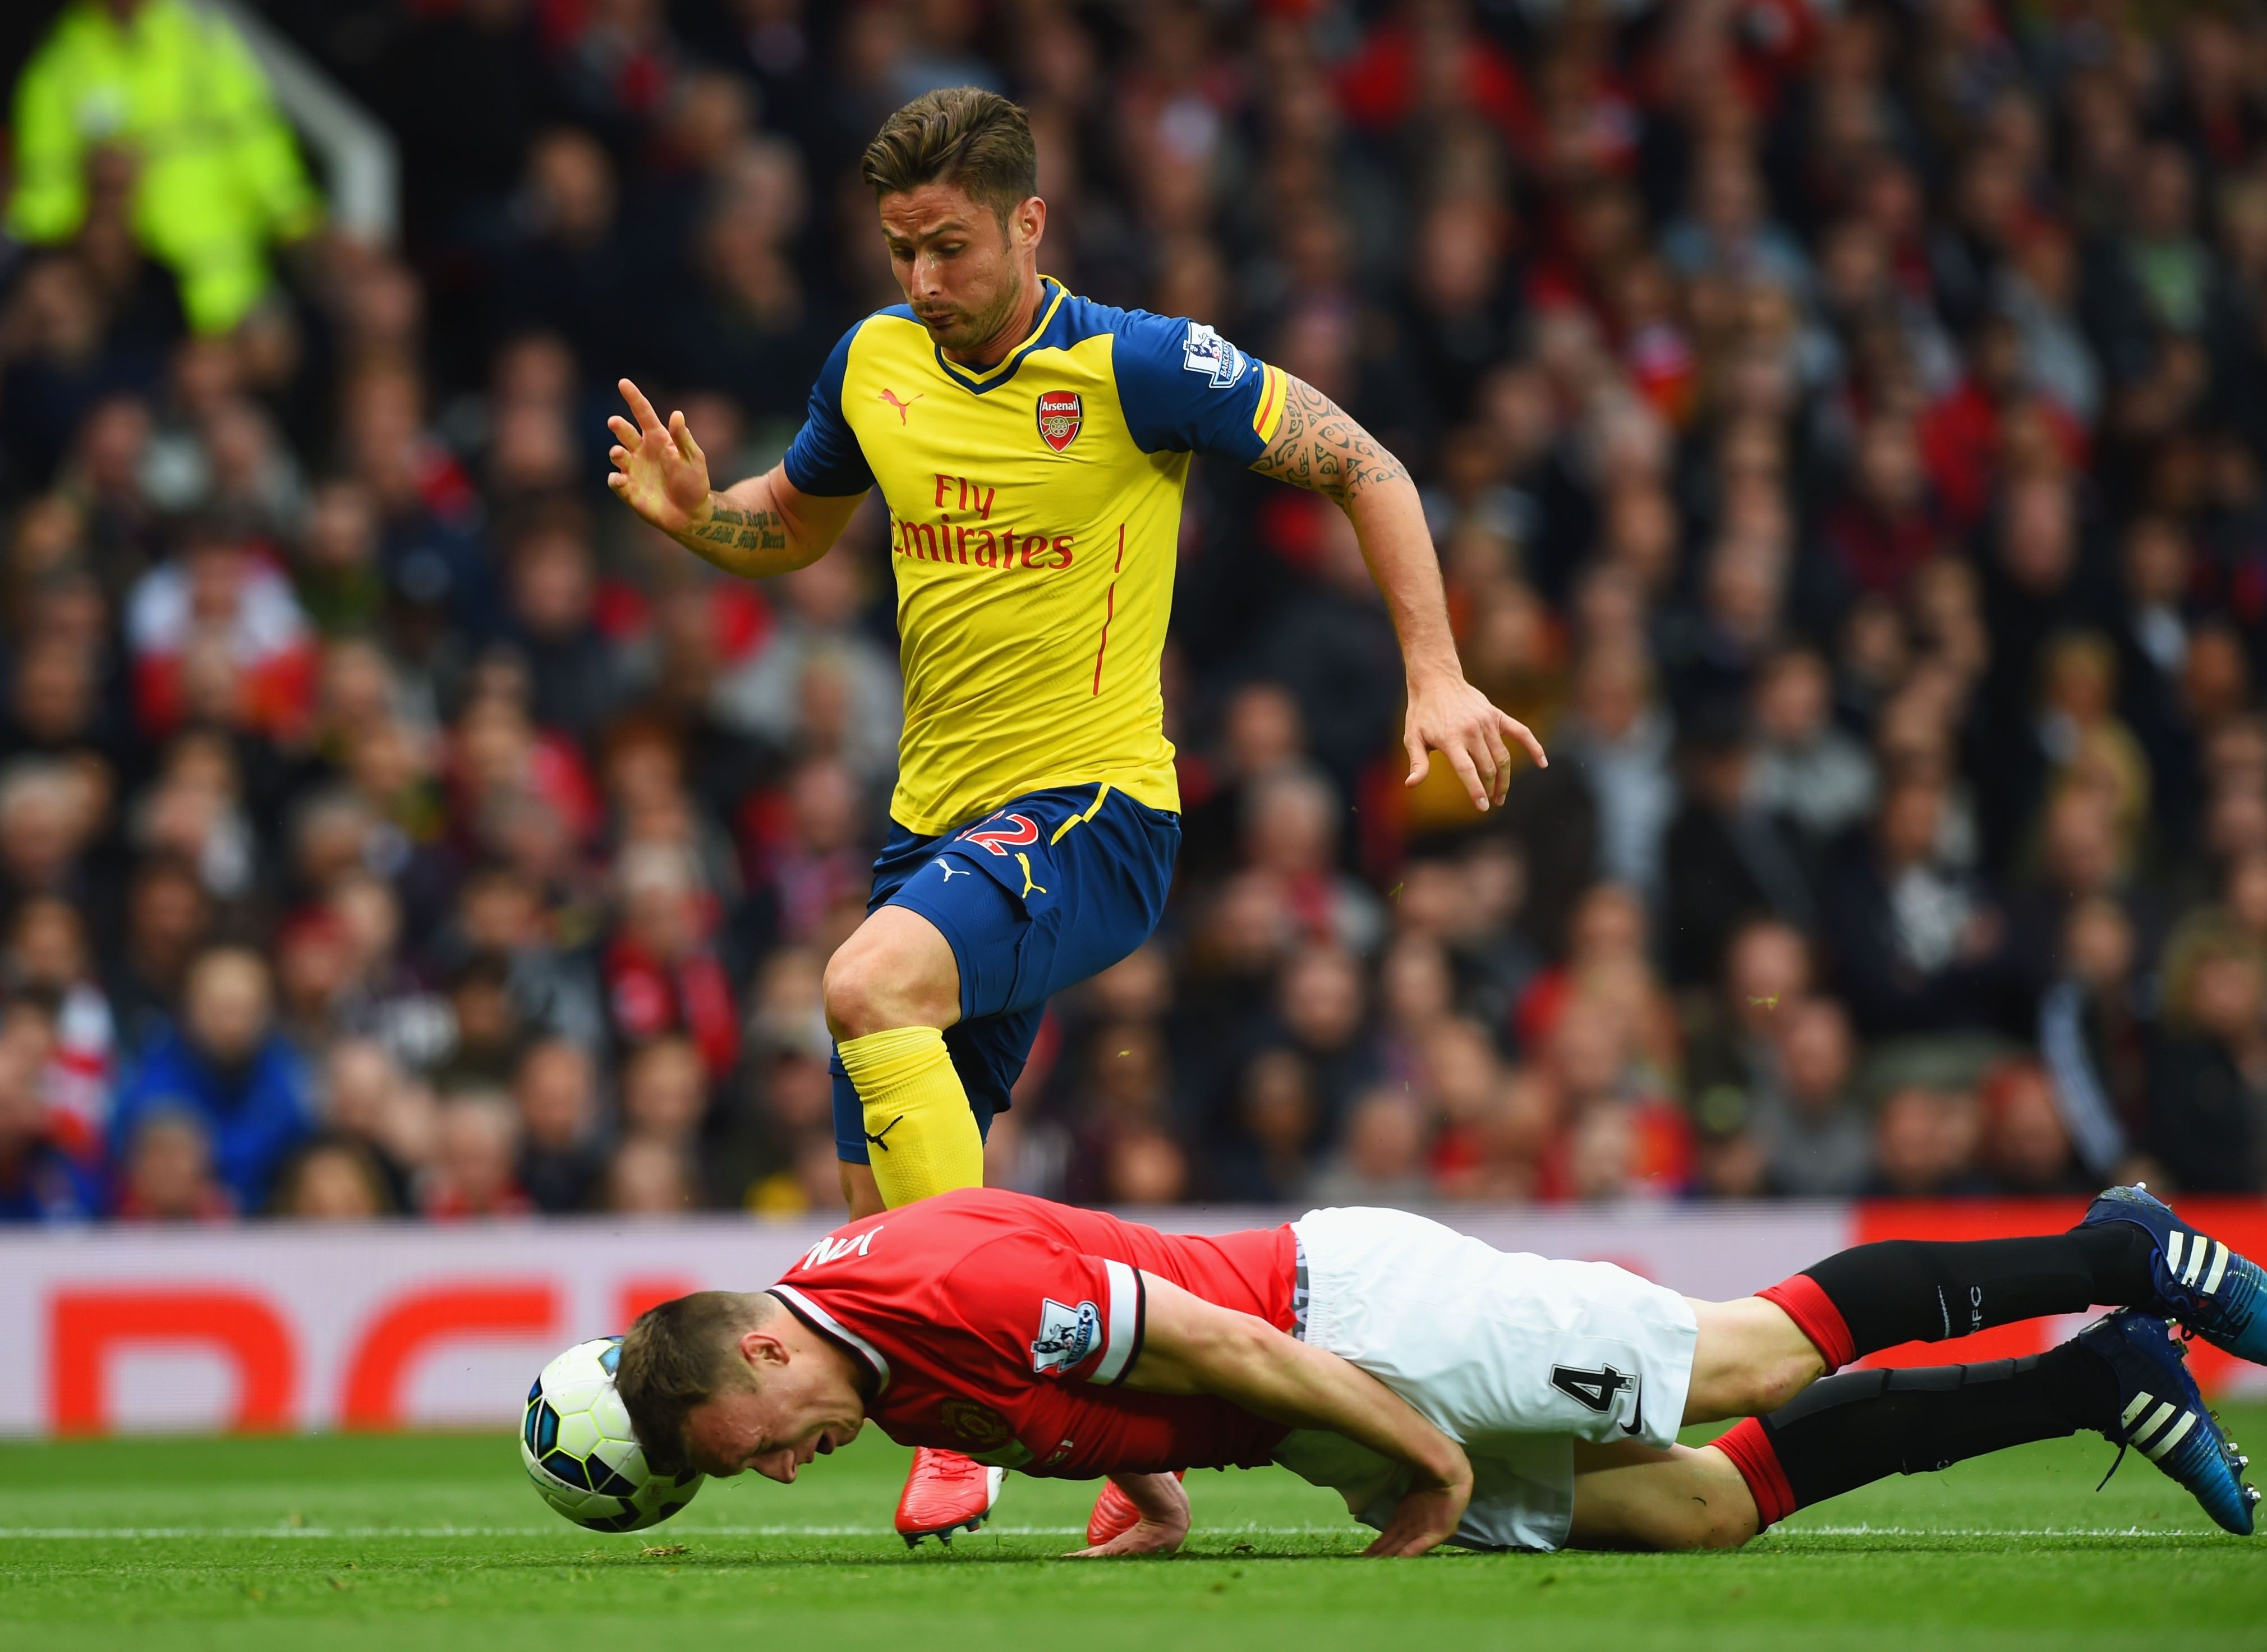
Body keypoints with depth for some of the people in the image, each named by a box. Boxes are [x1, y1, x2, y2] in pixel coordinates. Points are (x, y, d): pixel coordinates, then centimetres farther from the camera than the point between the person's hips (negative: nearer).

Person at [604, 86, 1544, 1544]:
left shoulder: (1135, 367, -11)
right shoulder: (874, 363, 6)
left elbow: (1360, 466, -3)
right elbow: (795, 523, 24)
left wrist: (1437, 676, -12)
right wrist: (694, 515, 1)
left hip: (1093, 811, -7)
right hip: (936, 822, 7)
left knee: (871, 982, -34)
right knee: (880, 1208, 4)